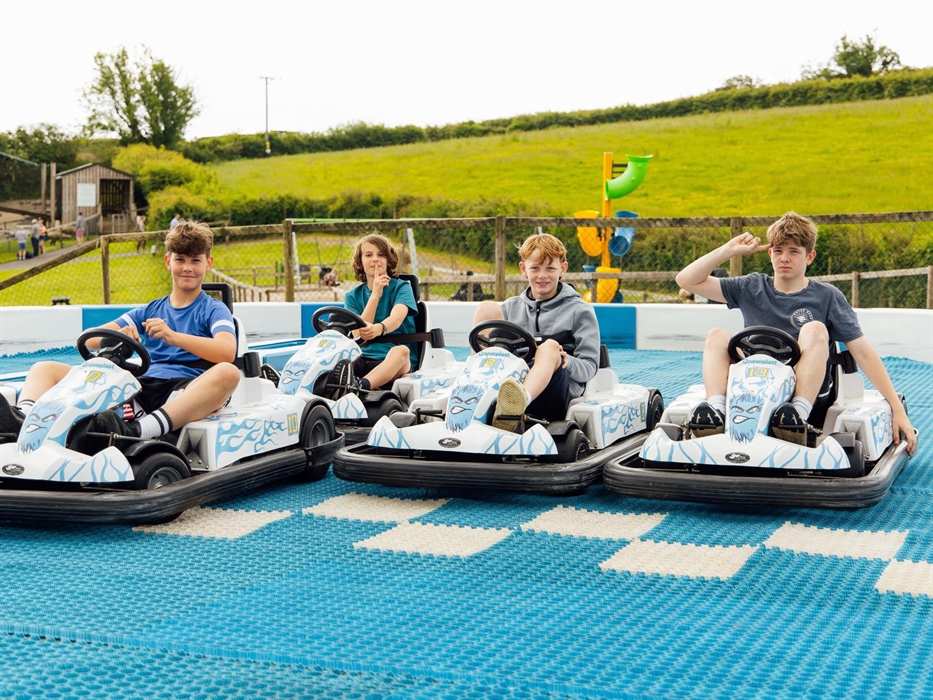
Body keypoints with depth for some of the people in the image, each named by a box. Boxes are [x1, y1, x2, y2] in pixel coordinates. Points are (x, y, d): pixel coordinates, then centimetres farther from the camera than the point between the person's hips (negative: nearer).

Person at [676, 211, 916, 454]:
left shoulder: (827, 297, 6)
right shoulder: (752, 288, 12)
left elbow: (863, 353, 1)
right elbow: (687, 280, 8)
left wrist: (897, 409, -6)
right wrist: (730, 249, 0)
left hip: (803, 387, -2)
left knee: (815, 329, -24)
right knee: (717, 335, -17)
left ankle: (799, 411, -42)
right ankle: (716, 408, -40)